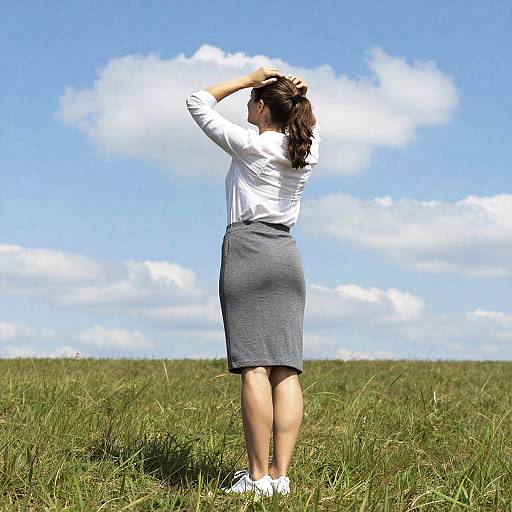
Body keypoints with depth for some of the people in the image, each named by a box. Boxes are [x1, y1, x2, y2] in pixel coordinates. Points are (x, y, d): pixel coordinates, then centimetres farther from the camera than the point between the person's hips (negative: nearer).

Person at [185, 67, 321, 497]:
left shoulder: (249, 145, -4)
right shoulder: (308, 149, 10)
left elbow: (198, 102, 6)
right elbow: (308, 121, 34)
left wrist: (248, 79, 7)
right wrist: (298, 95, 13)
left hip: (247, 249, -6)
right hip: (287, 256, 6)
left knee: (253, 367, -10)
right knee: (286, 369, -1)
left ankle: (258, 476, -13)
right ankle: (281, 474, -4)